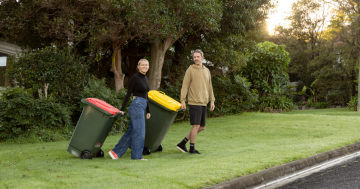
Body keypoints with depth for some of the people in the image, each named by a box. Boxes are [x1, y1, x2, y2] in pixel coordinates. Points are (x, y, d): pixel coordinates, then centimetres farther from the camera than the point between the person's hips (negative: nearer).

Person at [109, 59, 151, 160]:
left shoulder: (145, 78, 16)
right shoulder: (135, 78, -8)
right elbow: (128, 94, -9)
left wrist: (148, 111, 21)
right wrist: (122, 109, -11)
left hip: (142, 106, 8)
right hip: (136, 105, -8)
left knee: (131, 131, 9)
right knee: (139, 132, -4)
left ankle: (115, 151, 15)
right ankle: (137, 155, 7)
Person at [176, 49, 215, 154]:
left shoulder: (207, 71, 15)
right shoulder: (190, 70, -3)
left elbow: (209, 87, 19)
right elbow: (185, 85, -5)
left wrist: (212, 100, 13)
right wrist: (182, 100, -10)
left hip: (203, 103, 7)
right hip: (194, 102, -7)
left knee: (202, 127, 9)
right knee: (196, 126, -7)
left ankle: (183, 143, 17)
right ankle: (192, 148, 6)